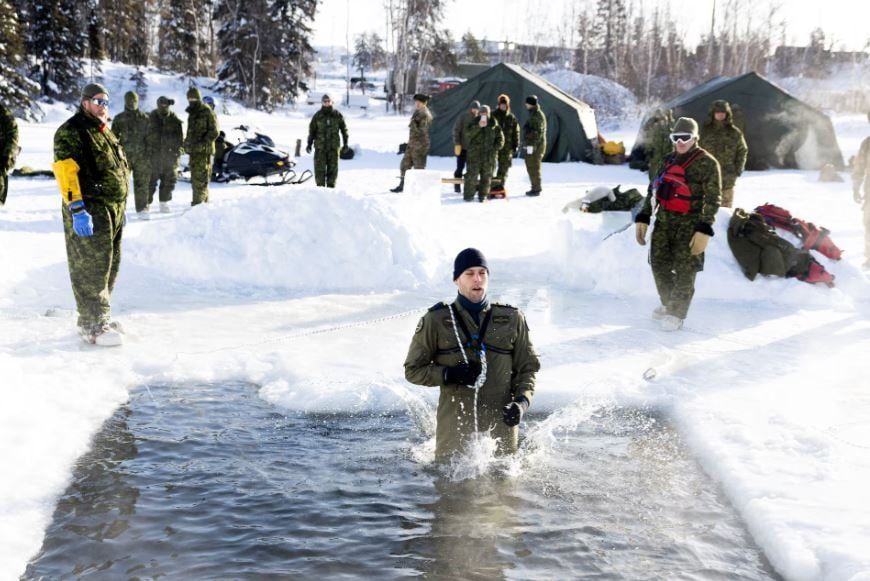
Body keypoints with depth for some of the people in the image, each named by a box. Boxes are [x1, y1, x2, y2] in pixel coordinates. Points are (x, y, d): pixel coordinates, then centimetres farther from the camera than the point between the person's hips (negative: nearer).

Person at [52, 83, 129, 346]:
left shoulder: (106, 133, 20)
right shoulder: (71, 132, -8)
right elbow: (65, 171, -18)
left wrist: (120, 208, 25)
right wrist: (77, 209, -26)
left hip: (113, 210, 9)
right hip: (89, 211, -9)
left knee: (109, 266, 13)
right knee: (91, 268, -7)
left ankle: (96, 318, 24)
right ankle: (93, 326, -2)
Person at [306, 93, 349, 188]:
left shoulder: (338, 115, 6)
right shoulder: (317, 116, 4)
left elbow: (344, 129, 11)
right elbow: (312, 130, 8)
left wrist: (345, 143, 8)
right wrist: (309, 144, 3)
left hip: (334, 146, 1)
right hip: (320, 146, -1)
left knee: (333, 167, 2)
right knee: (320, 167, -4)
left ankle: (331, 185, 9)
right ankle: (320, 186, 2)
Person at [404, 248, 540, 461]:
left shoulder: (512, 319, 6)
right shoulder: (436, 320, 1)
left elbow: (527, 367, 11)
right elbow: (413, 370, 4)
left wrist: (522, 401, -7)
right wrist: (448, 374, -13)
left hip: (500, 423, 2)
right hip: (455, 426, -1)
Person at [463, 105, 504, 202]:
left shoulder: (494, 125, 7)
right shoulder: (475, 123, 4)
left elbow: (500, 138, 11)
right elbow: (468, 132, -14)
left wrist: (495, 148, -4)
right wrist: (478, 126, -27)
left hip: (489, 155, 2)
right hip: (475, 153, -2)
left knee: (487, 176, 5)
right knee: (472, 174, -7)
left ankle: (483, 195, 15)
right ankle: (468, 194, 0)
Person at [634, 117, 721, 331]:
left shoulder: (707, 163, -6)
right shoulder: (668, 161, 13)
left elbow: (713, 199, -11)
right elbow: (653, 190, 18)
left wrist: (704, 230, -18)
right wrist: (643, 218, 10)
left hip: (689, 223, -6)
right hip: (664, 220, 6)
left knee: (684, 270, -3)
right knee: (659, 264, 9)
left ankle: (677, 314, 7)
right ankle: (668, 304, 27)